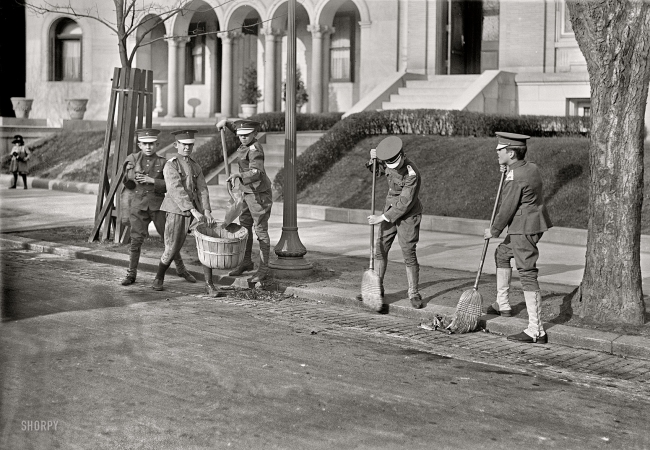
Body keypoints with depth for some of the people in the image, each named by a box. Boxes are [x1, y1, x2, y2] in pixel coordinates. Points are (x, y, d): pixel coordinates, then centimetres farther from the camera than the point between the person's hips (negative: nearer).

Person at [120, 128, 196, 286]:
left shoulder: (163, 162, 1)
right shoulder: (133, 159, 5)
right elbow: (128, 184, 6)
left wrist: (151, 180, -19)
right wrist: (133, 177, -16)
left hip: (158, 205, 0)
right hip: (138, 205, 0)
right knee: (136, 239, -3)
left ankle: (181, 269, 20)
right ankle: (131, 274, 6)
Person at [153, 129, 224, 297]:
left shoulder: (196, 167, 14)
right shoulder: (170, 166, -5)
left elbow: (202, 189, 4)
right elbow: (177, 190, -16)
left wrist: (207, 211, -12)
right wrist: (194, 211, -24)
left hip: (195, 210, 5)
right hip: (177, 211, -5)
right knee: (172, 250, 0)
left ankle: (209, 286, -3)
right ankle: (159, 279, 28)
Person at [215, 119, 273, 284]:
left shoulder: (255, 150, -23)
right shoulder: (248, 143, 3)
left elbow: (257, 173, -38)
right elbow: (237, 129, 26)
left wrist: (239, 175, -53)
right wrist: (226, 122, 10)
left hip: (260, 194, -9)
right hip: (249, 193, 9)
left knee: (261, 230, -6)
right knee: (244, 226, 16)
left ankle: (264, 270, -2)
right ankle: (246, 262, 30)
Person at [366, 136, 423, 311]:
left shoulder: (412, 173, -27)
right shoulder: (388, 164, -6)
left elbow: (405, 203, -26)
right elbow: (377, 171, 18)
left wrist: (383, 217, -21)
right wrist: (373, 159, -5)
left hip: (408, 215, -6)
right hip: (390, 209, 7)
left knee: (409, 254, -6)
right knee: (380, 250, 8)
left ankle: (414, 294, 5)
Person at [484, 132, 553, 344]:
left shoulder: (514, 178, -20)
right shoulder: (531, 167, 9)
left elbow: (507, 209, -16)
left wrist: (494, 230, -1)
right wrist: (507, 171, 16)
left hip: (524, 229, -11)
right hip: (533, 224, 11)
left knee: (527, 275, -11)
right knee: (502, 253, 29)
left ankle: (536, 331, -13)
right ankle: (502, 305, 38)